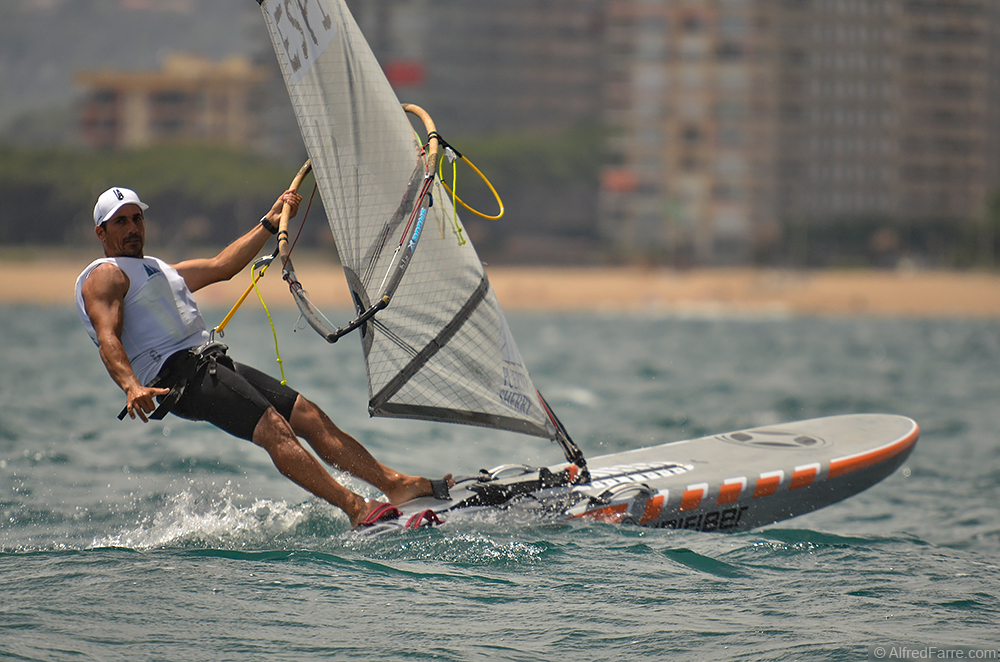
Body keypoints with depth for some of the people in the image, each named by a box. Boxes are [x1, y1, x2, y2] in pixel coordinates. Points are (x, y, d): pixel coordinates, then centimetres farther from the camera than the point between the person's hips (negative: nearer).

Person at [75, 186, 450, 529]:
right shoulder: (105, 276, 3)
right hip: (177, 376, -9)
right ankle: (356, 509, -33)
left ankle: (397, 485, -9)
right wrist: (131, 386, -31)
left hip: (211, 363, 9)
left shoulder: (161, 271, 32)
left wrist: (271, 222, 31)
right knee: (272, 428, -24)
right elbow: (108, 339, -13)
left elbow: (223, 265, 36)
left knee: (309, 416, -4)